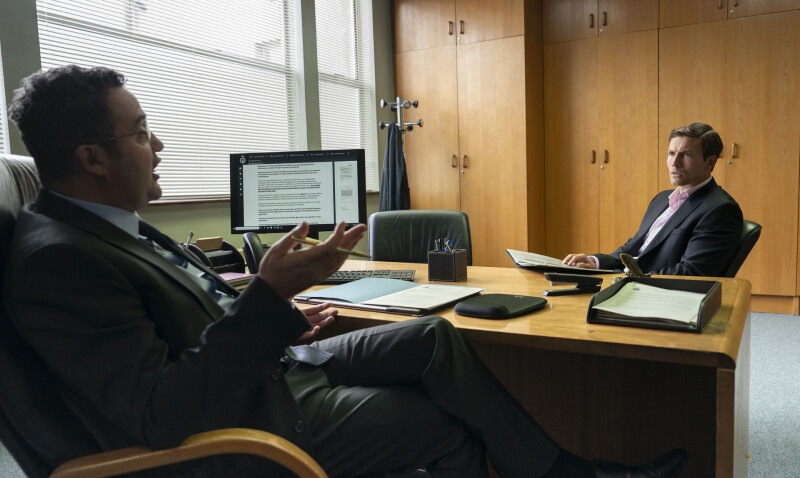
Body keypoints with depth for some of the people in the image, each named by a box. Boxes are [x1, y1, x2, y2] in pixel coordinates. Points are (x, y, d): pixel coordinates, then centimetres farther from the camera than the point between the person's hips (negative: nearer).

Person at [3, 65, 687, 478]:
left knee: (434, 336, 2)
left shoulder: (105, 225, 7)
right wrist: (268, 294, -32)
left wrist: (276, 316, 9)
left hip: (269, 364, 9)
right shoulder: (58, 260, -24)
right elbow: (162, 414, -30)